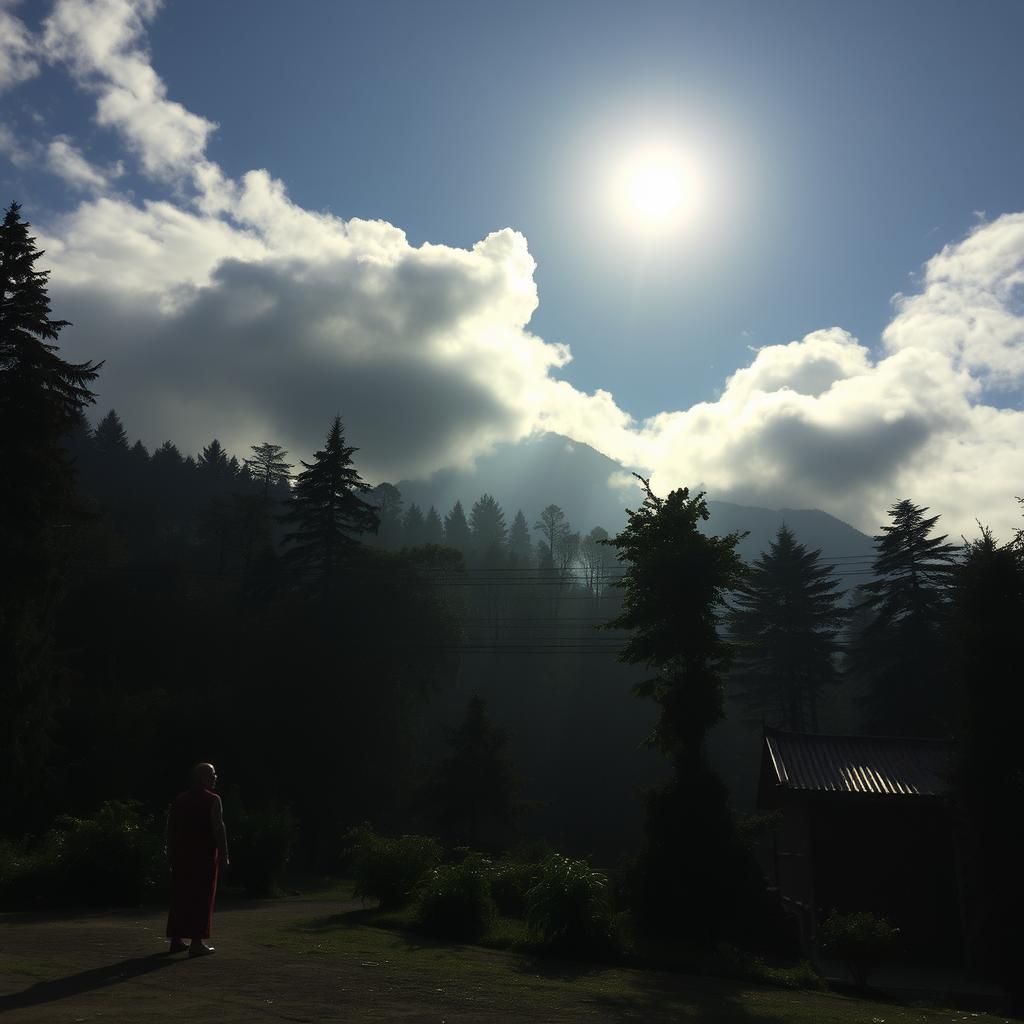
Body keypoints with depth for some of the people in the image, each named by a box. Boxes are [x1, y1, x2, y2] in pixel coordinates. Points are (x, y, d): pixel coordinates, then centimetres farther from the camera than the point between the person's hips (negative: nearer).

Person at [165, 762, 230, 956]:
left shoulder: (179, 800, 10)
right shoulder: (213, 800, -8)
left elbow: (170, 828, 11)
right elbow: (218, 828, -13)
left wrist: (170, 854, 16)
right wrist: (224, 855, -10)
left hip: (181, 854, 6)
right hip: (205, 855, -6)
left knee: (180, 895, 12)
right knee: (202, 897, -1)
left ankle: (176, 939, 16)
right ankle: (197, 942, -3)